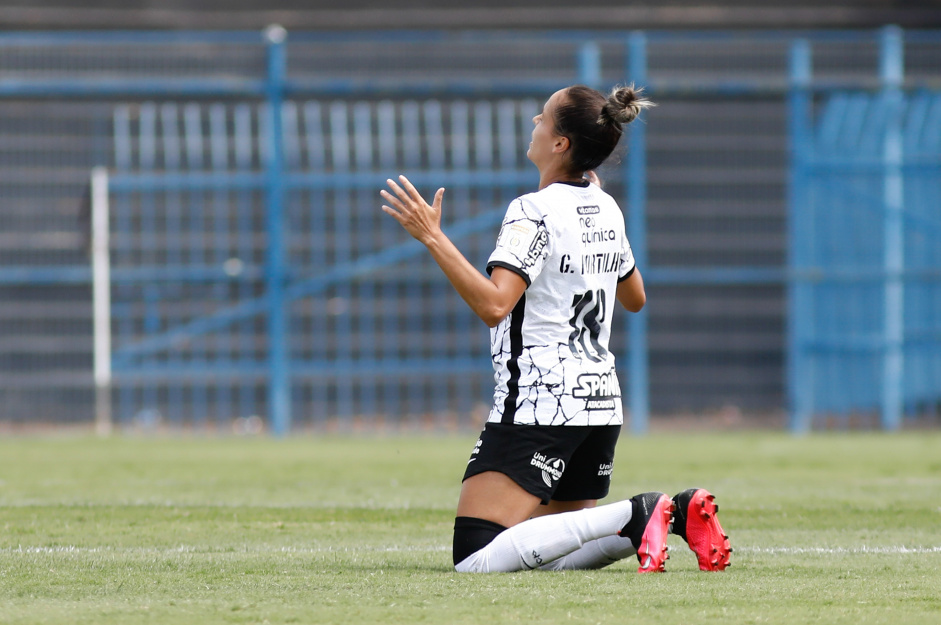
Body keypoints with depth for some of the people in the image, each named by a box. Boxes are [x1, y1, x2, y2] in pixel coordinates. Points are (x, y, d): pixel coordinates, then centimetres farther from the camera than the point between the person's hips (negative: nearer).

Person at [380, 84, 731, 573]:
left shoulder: (534, 212, -14)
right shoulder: (607, 210, 11)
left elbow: (493, 304, -26)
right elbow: (635, 298, 26)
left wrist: (433, 238, -24)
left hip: (537, 406, -9)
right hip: (601, 404, 9)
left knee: (476, 559, -14)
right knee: (552, 556, 18)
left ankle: (635, 515, -21)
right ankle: (679, 511, -2)